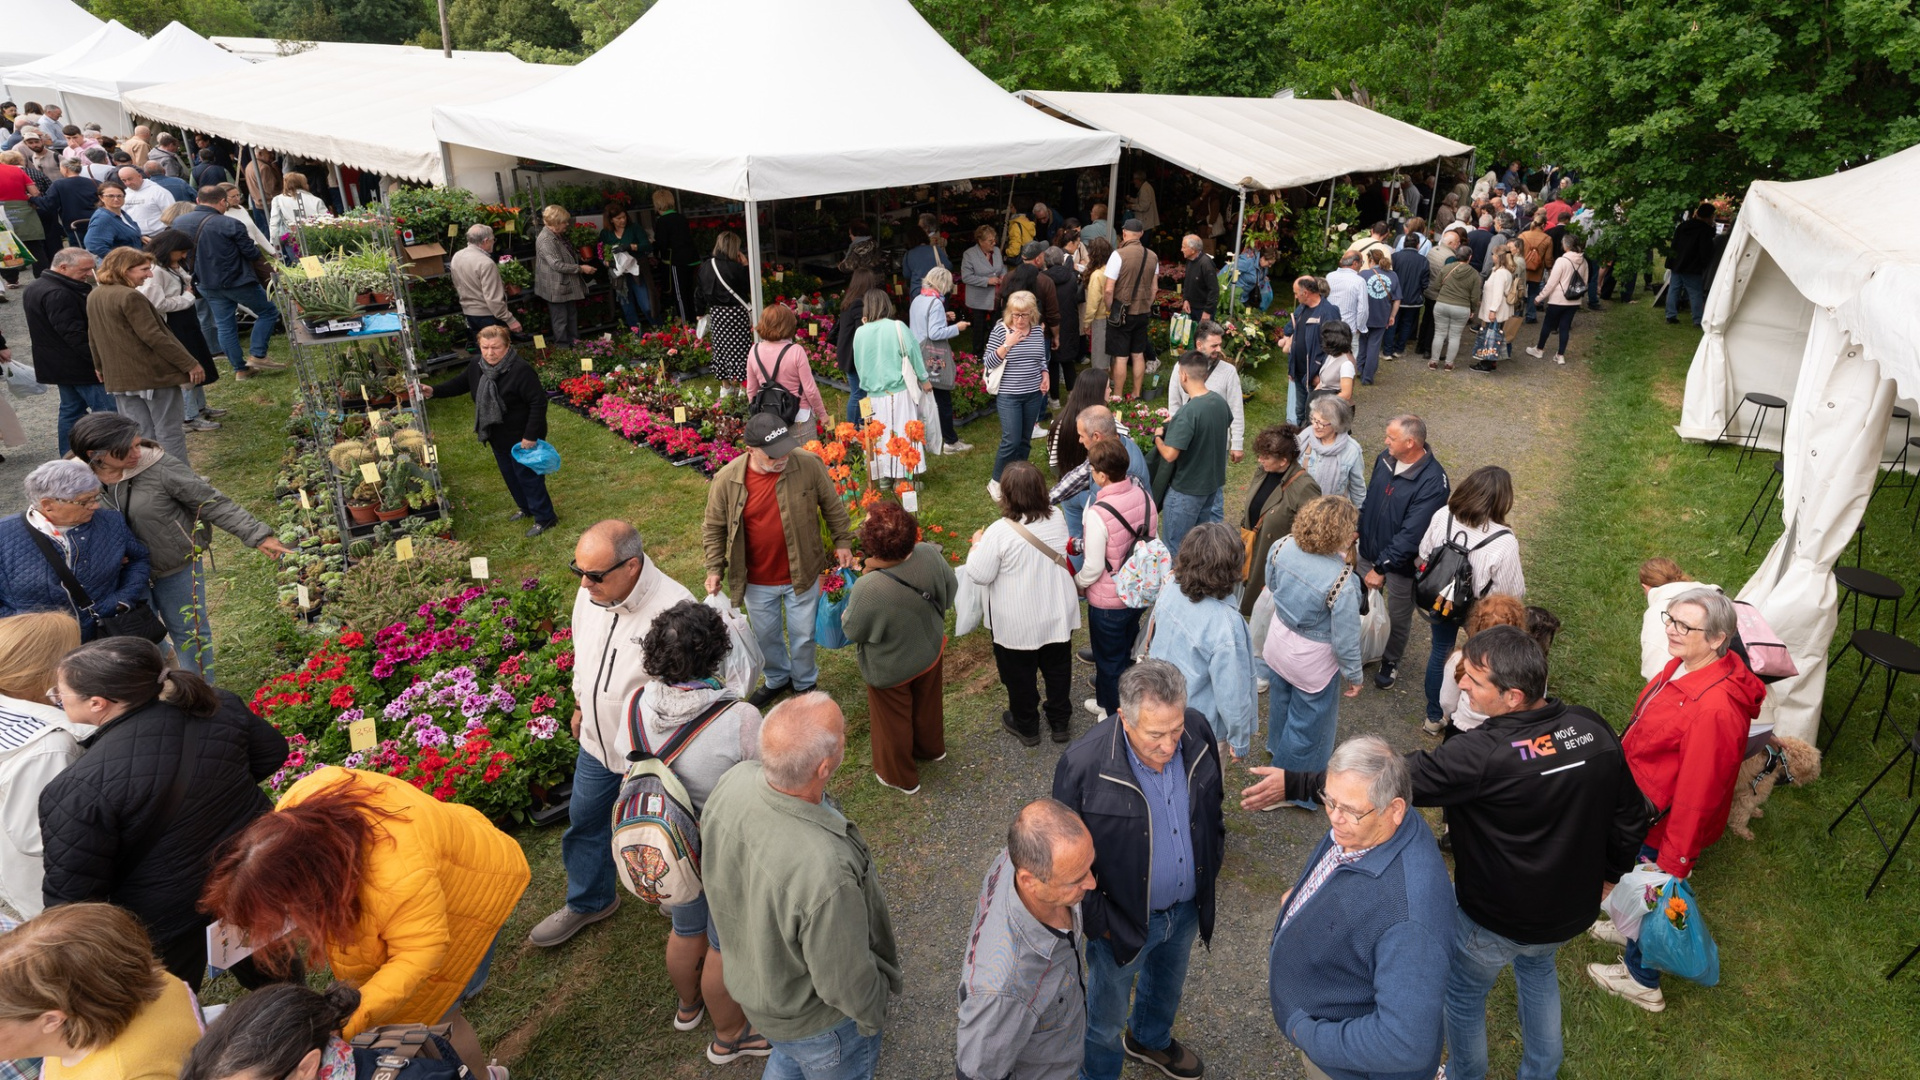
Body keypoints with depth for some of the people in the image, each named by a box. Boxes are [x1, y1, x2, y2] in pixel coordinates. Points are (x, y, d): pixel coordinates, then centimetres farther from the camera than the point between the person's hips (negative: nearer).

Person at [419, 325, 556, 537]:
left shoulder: (521, 370, -28)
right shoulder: (476, 365, -3)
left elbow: (538, 402, -27)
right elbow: (460, 383, 16)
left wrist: (531, 436, -26)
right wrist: (434, 390, 1)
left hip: (521, 438, -8)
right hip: (498, 437, 8)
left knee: (527, 476, 3)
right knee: (509, 475, 22)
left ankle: (545, 517, 19)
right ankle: (526, 507, 44)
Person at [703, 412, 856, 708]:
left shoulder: (809, 466, -20)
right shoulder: (726, 480, -17)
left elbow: (833, 506, -2)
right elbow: (714, 527, -2)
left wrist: (843, 541, 1)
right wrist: (714, 569, -4)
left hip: (801, 573, -1)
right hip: (757, 581, 1)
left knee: (803, 635, 16)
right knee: (765, 636, 22)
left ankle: (805, 683, 45)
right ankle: (777, 680, 51)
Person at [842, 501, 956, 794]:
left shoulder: (867, 589, -41)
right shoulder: (929, 555, -28)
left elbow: (852, 631, -20)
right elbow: (951, 589, -7)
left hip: (890, 669, -4)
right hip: (931, 652, 5)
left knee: (893, 721, 25)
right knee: (927, 704, 33)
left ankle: (900, 776, 50)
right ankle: (931, 748, 62)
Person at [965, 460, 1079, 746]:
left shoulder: (999, 532, -27)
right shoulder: (1057, 518, -10)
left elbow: (978, 575, -19)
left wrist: (977, 544, -2)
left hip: (1018, 624, -4)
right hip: (1058, 615, 4)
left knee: (1020, 674, 18)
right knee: (1058, 668, 23)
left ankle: (1026, 727, 37)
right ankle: (1060, 722, 41)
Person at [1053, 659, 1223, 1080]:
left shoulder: (1199, 731, -19)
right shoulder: (1083, 764, -33)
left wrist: (1212, 862, 8)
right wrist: (1098, 920, -13)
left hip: (1187, 906, 5)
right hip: (1124, 918, -5)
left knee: (1167, 985, 34)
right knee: (1106, 1013, 21)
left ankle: (1150, 1039, 65)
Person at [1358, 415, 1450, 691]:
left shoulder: (1432, 481, -29)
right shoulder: (1385, 459, -8)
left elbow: (1411, 534, -28)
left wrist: (1382, 567, -26)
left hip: (1403, 564, -5)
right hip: (1369, 551, 6)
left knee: (1398, 618, 17)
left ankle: (1390, 661, 41)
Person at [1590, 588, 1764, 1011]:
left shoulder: (1715, 708, -38)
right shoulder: (1685, 665, -9)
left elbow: (1697, 794, -30)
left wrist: (1674, 862, -20)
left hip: (1666, 828, -8)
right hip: (1646, 810, 8)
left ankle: (1641, 980, 40)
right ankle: (1633, 931, 58)